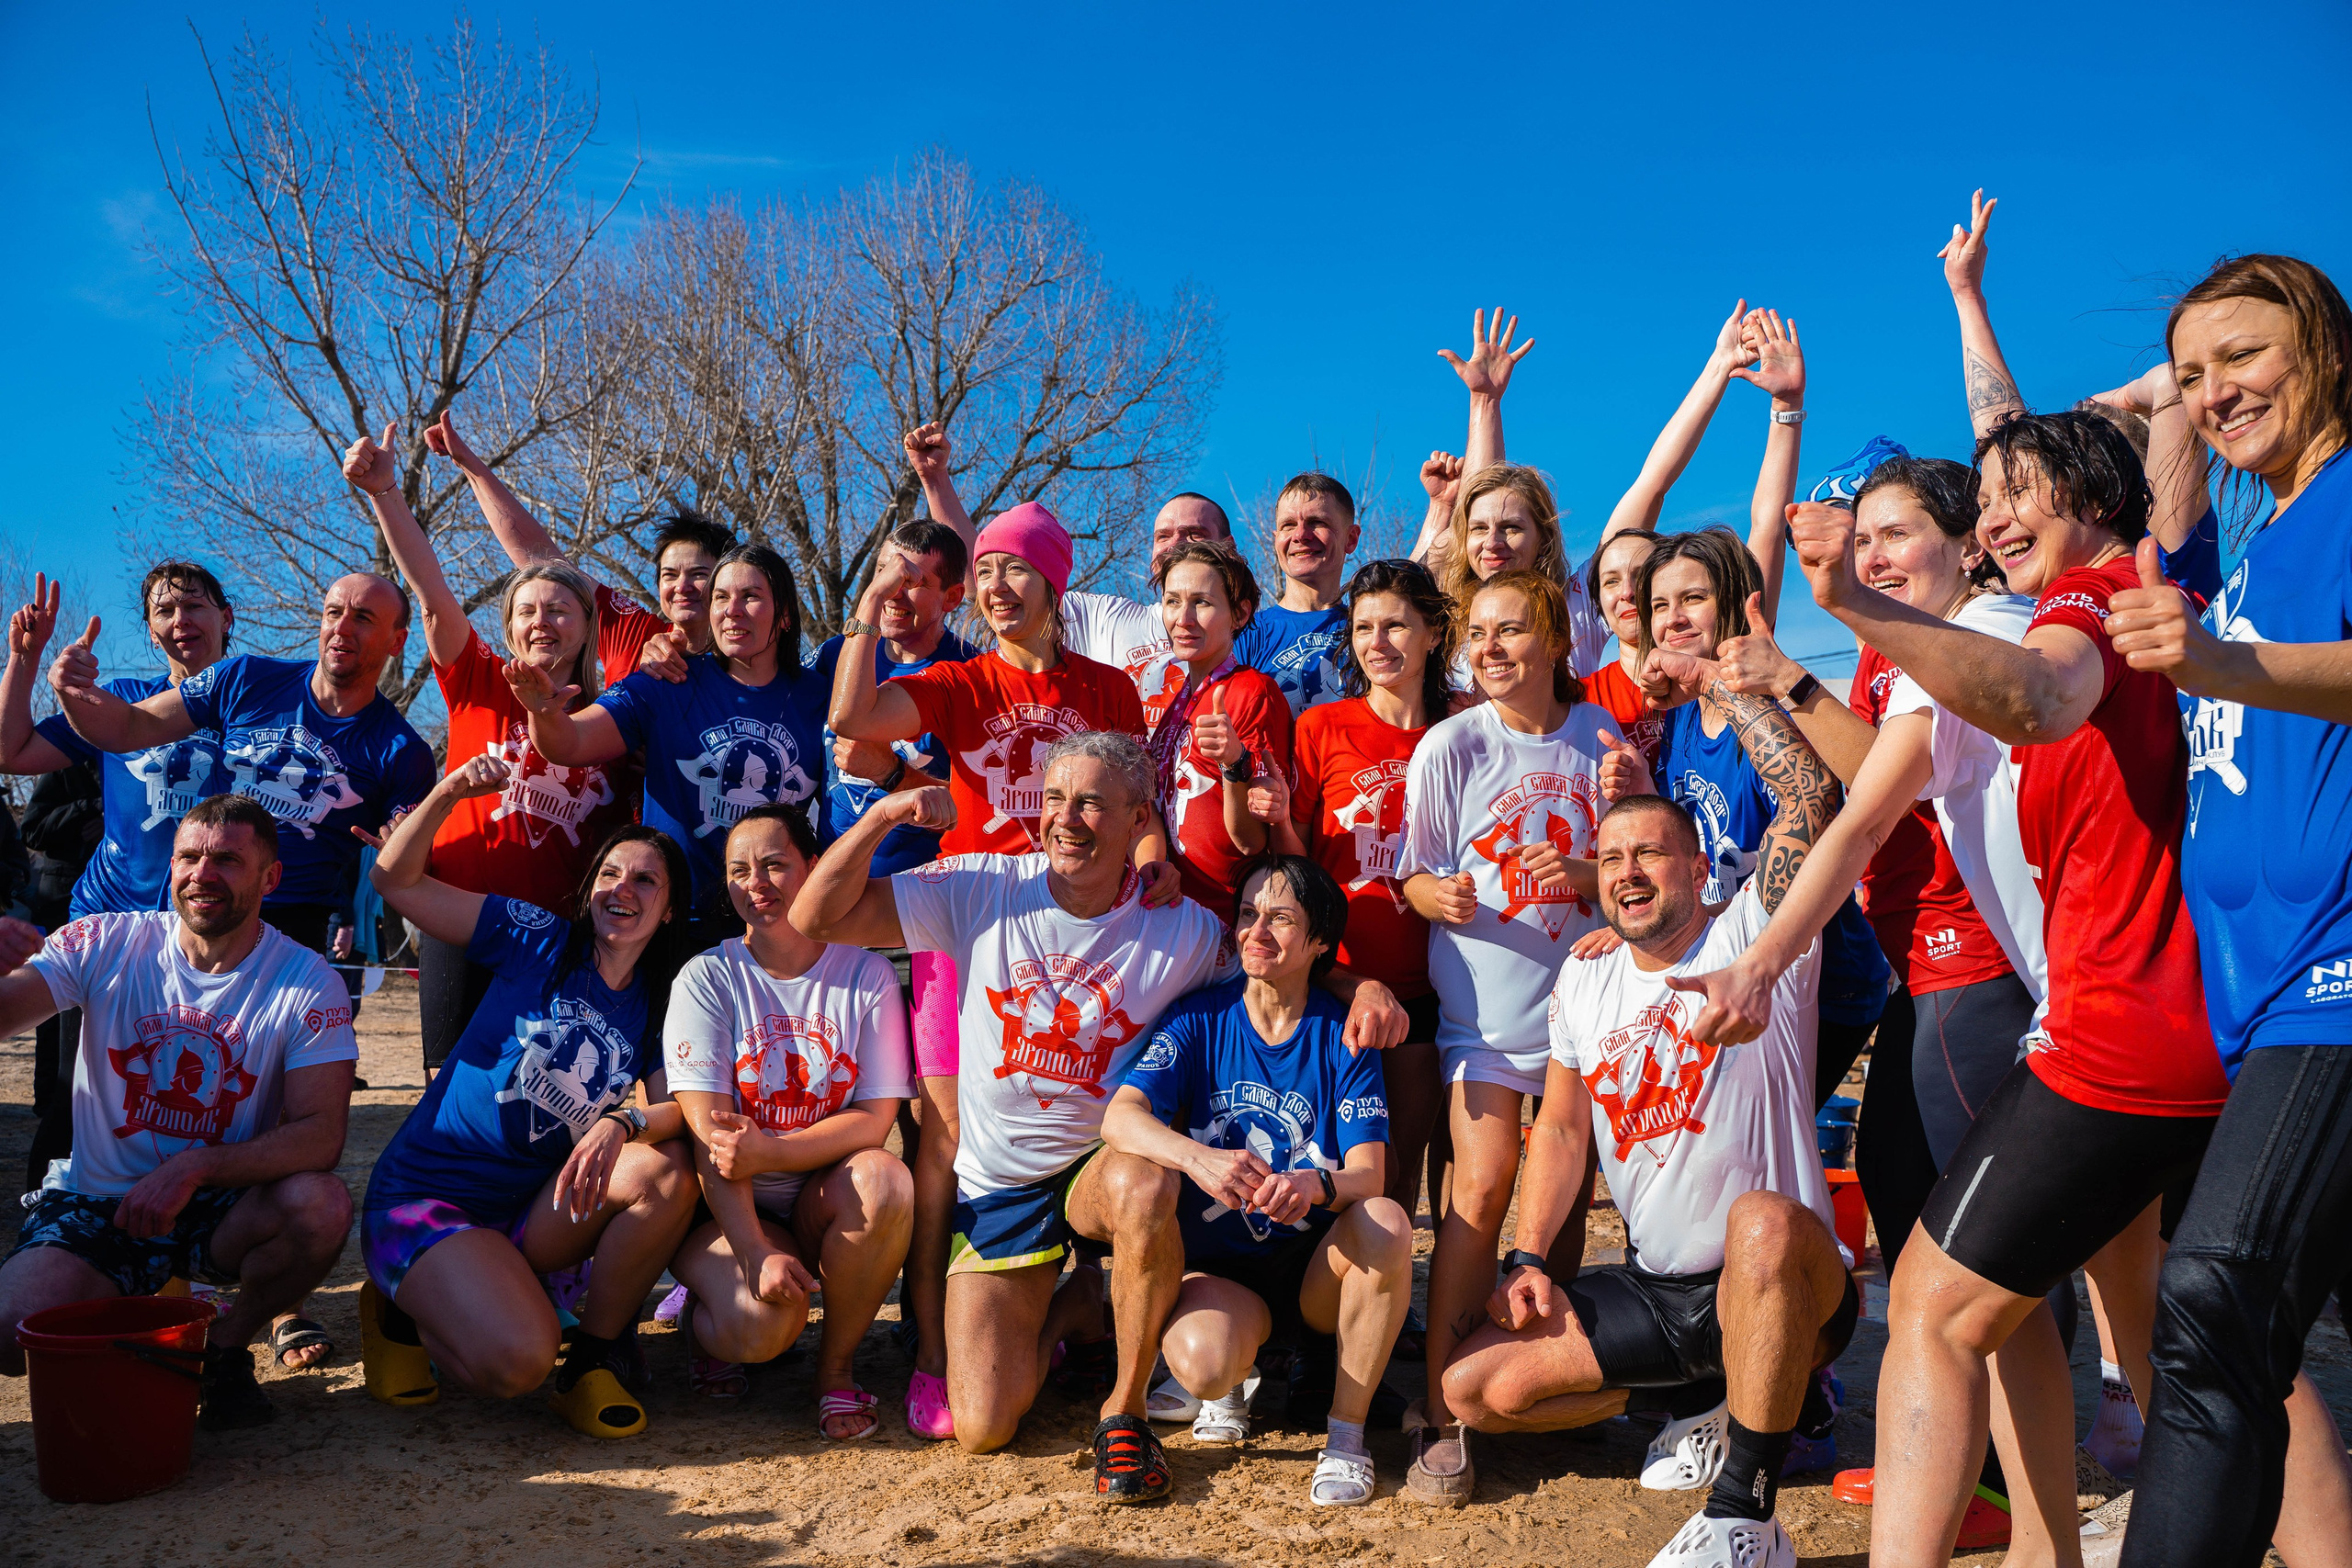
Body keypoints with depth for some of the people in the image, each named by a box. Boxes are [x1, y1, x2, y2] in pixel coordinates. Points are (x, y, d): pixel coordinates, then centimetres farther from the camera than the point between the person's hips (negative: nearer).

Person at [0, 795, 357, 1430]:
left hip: (223, 1210, -1)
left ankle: (228, 1344, -1)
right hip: (93, 1205, 1)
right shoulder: (104, 944, -5)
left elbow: (321, 1134, -18)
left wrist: (196, 1167, -32)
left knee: (321, 1205, -31)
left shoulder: (308, 984, -12)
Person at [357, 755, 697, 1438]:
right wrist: (448, 793, -23)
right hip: (426, 1196, -4)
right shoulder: (539, 942, -4)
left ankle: (592, 1357, -6)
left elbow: (679, 1109, -9)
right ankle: (403, 1311, 7)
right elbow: (395, 880, -7)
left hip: (533, 1212, 4)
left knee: (669, 1172, -24)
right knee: (517, 1361, -28)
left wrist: (622, 1124, -31)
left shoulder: (660, 1008, 5)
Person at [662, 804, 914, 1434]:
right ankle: (708, 1318, 9)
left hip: (826, 1202, 2)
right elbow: (710, 1134, -13)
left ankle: (836, 1364, -9)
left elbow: (875, 1118, -8)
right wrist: (757, 1252, -24)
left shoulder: (867, 976, -2)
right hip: (732, 1209, -2)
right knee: (764, 1324, -30)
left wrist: (768, 1151, -25)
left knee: (885, 1180, -32)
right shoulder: (706, 977, -5)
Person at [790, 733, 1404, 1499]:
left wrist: (1366, 989, -19)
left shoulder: (1184, 930, -9)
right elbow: (818, 918, -9)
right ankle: (1067, 1304, 26)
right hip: (994, 1183, 1)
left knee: (1142, 1186, -40)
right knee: (980, 1428, -7)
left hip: (1104, 1163, -1)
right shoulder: (980, 890, -9)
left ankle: (1125, 1408, -14)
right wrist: (884, 814, -23)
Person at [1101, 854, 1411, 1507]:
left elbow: (1369, 1174, -12)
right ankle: (1238, 1378, 7)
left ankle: (1347, 1433, -13)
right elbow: (1121, 1118, -16)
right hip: (1217, 1268, -1)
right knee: (1203, 1362, -33)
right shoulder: (1200, 1019, -2)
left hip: (1319, 1268, 1)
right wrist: (1198, 1158, -38)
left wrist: (1316, 1185, -37)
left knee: (1386, 1222, -32)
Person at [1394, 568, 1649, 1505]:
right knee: (1484, 1182, -13)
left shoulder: (1599, 735, 2)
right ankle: (1440, 1414, -7)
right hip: (1486, 995, -3)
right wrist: (1439, 895, -24)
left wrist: (1587, 873, -14)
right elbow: (1413, 876, -1)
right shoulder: (1451, 743, -4)